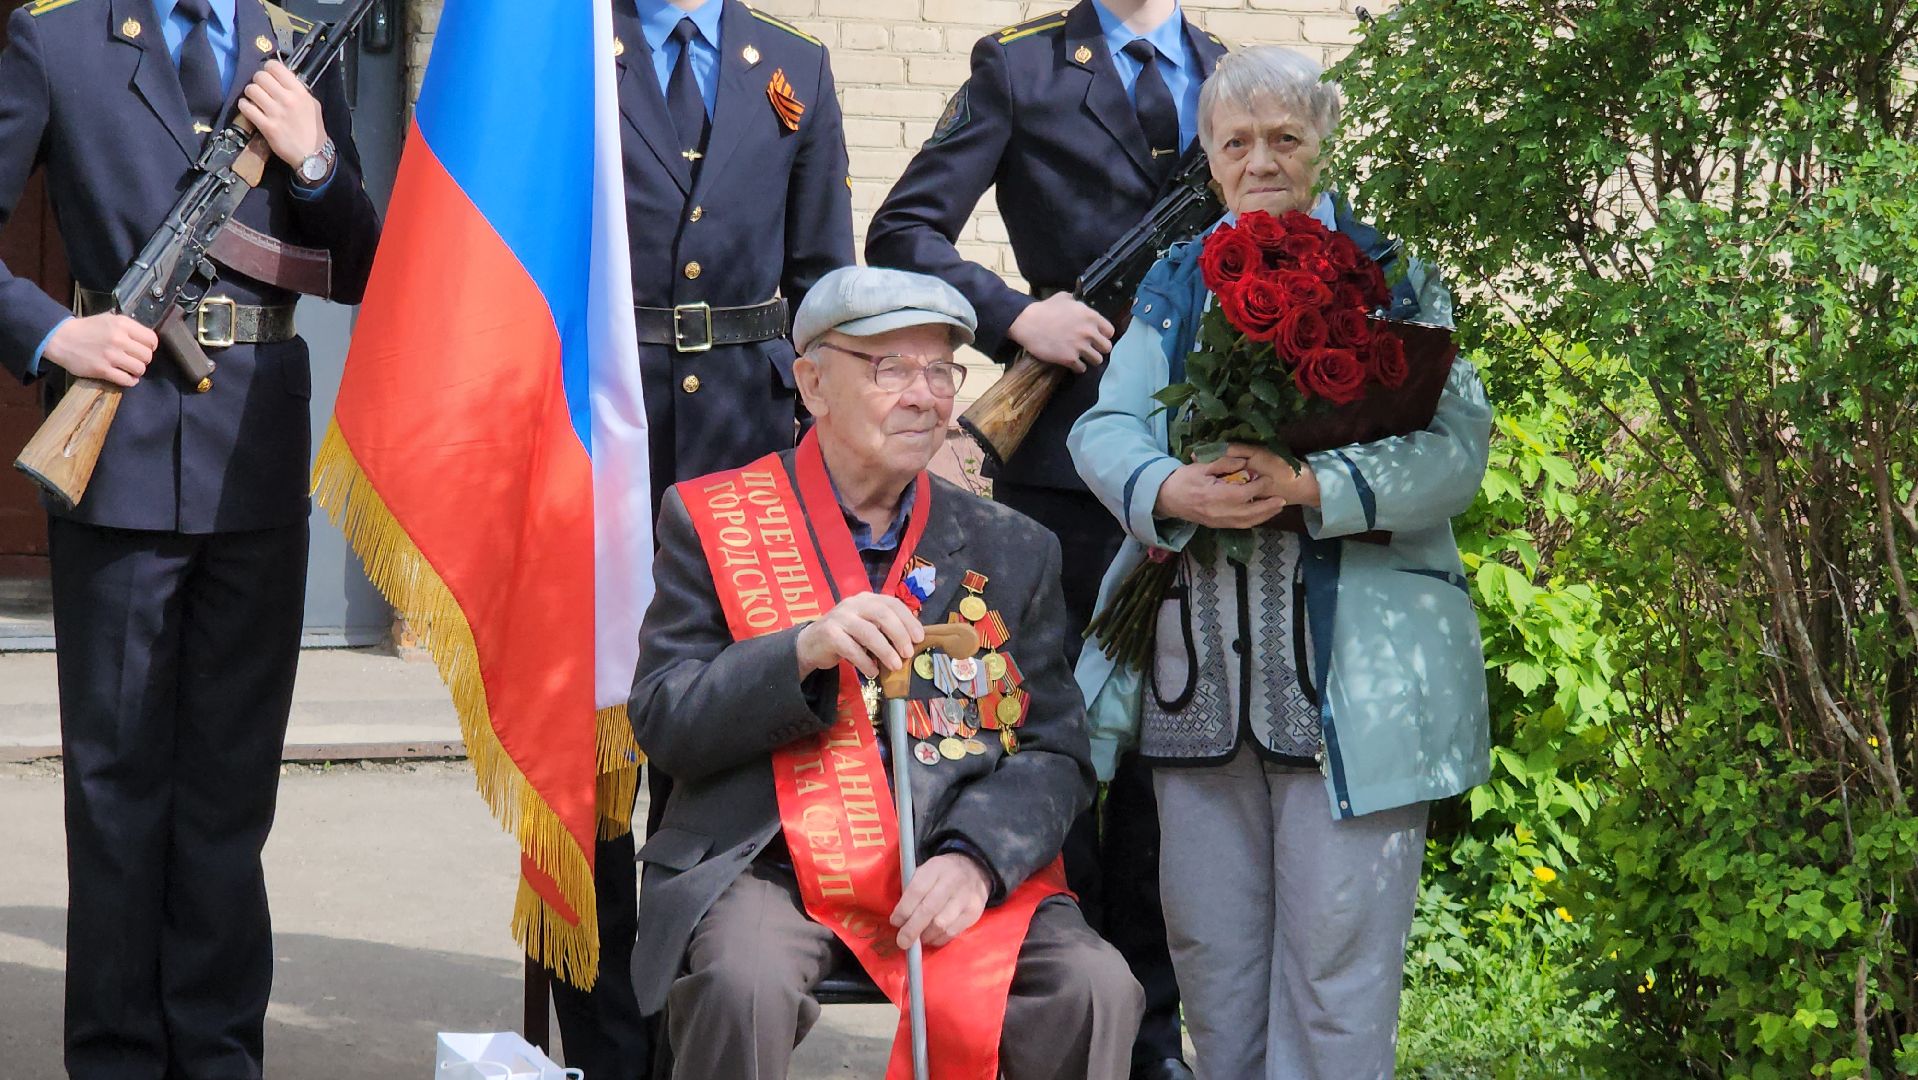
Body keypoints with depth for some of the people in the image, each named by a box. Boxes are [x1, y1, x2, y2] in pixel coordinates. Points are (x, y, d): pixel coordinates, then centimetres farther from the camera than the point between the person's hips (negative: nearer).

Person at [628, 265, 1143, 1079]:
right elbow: (662, 722, -1)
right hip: (771, 866, -2)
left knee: (1095, 991, -24)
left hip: (961, 871, 2)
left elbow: (1054, 751, 8)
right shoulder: (715, 522, 7)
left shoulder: (1013, 551, 14)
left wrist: (975, 859, -12)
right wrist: (803, 652, -18)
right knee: (744, 984, -34)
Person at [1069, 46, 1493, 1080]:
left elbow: (1456, 446, -8)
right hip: (1198, 667, 4)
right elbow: (1103, 428, 5)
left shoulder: (1391, 276, 4)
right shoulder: (1176, 286, 16)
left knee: (1334, 957, -3)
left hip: (1353, 672, -4)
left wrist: (1308, 486, -22)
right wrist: (1170, 491, -17)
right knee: (1207, 948, 9)